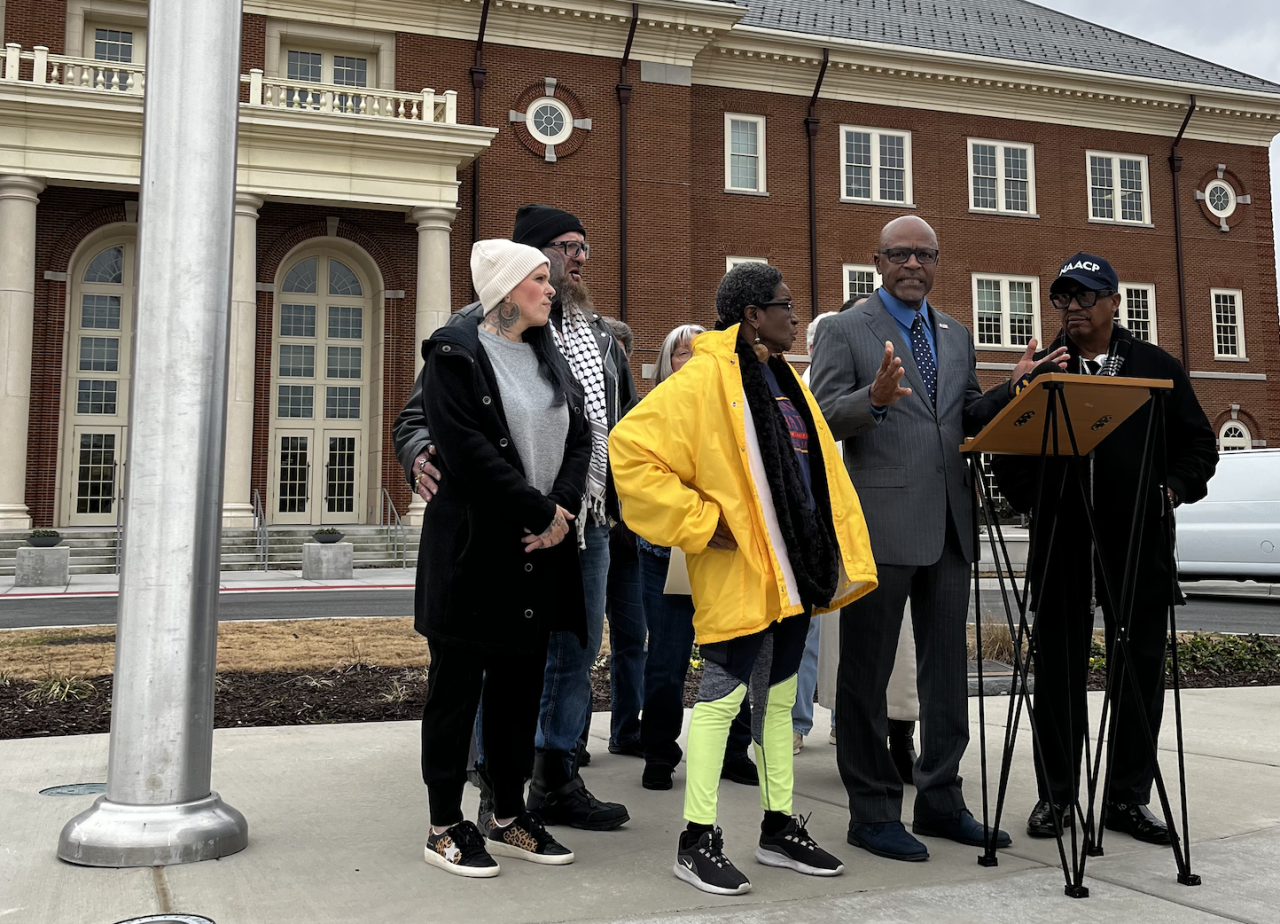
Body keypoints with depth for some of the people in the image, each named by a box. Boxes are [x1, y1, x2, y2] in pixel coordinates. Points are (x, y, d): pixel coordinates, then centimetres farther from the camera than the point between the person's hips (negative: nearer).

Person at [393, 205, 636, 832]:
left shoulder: (599, 334, 18)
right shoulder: (480, 326, -3)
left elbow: (629, 423, 25)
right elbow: (419, 414, -5)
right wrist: (421, 458, -26)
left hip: (588, 525, 7)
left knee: (577, 657, 13)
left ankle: (558, 782, 28)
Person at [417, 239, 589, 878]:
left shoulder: (549, 358, 16)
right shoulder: (456, 354, -6)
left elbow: (579, 438, 10)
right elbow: (467, 449, -17)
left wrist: (563, 507, -8)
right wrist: (540, 513, -16)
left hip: (541, 548, 7)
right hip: (473, 548, -7)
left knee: (521, 683, 12)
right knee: (457, 684, 2)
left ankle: (508, 817, 24)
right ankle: (445, 826, 13)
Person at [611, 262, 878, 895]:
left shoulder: (786, 381, 15)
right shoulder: (706, 378, -11)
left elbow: (820, 471, 22)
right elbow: (630, 448, -19)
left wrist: (834, 558, 13)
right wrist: (700, 523, -17)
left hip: (790, 567, 9)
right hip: (736, 573, -8)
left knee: (779, 696, 14)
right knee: (723, 696, -3)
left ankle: (779, 828, 26)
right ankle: (697, 841, 8)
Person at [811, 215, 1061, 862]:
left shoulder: (956, 335, 18)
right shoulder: (844, 330, -1)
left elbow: (969, 418, 16)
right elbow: (823, 418, -11)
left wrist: (1014, 389, -2)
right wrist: (874, 399, -29)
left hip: (949, 523, 7)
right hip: (881, 522, -6)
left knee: (947, 666, 13)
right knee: (866, 671, 1)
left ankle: (940, 800, 26)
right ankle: (872, 812, 12)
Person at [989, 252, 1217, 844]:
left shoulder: (1157, 368, 9)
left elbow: (1199, 445, 11)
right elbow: (1007, 447, 8)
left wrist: (1171, 490, -5)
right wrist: (1030, 497, -8)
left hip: (1139, 536, 0)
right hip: (1060, 538, 0)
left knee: (1139, 664, 5)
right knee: (1059, 665, 5)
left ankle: (1128, 797, 17)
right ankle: (1056, 794, 16)